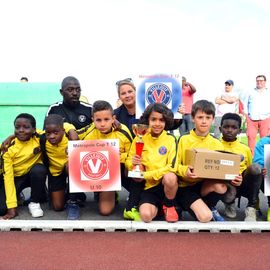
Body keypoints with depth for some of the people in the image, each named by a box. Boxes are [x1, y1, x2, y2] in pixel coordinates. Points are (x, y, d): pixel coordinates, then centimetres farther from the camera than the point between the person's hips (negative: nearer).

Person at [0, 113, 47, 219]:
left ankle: (34, 202, -11)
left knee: (39, 170, -34)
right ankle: (17, 196, 15)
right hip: (15, 178, -1)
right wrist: (12, 206, -25)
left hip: (34, 174, 1)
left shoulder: (39, 138, -20)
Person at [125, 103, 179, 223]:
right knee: (146, 216, -25)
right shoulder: (139, 139, 3)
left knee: (170, 177, -36)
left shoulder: (170, 139, -2)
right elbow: (128, 163, 10)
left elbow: (172, 167, -12)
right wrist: (133, 163, -14)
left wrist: (147, 175, -15)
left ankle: (169, 205, -4)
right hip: (149, 186, 1)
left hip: (167, 182, 0)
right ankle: (157, 205, 11)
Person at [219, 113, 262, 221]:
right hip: (226, 184, -2)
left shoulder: (245, 149, 10)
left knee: (255, 167, -28)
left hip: (243, 184, 2)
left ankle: (251, 208, -12)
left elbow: (250, 170, 17)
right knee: (230, 192, -38)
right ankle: (230, 204, 5)